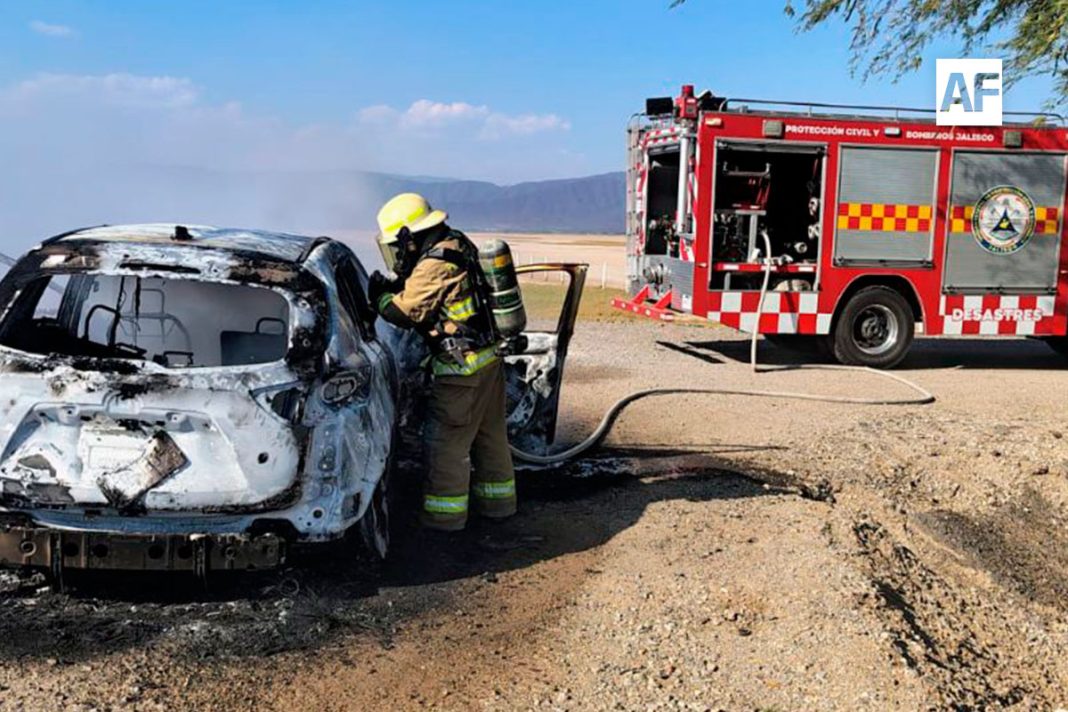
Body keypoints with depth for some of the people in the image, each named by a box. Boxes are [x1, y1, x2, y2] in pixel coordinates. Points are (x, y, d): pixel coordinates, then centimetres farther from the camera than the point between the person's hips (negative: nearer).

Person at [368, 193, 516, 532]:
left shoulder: (434, 266, -20)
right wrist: (392, 287, 5)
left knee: (447, 441, 1)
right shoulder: (456, 245, 9)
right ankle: (496, 500, 32)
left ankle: (444, 513, 10)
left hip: (461, 368, -10)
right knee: (490, 433, 19)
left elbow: (405, 312, -16)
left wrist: (378, 295, 0)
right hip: (489, 356, 10)